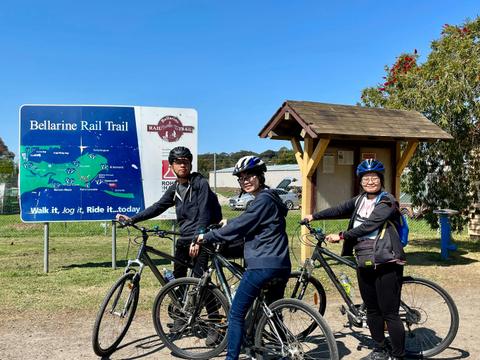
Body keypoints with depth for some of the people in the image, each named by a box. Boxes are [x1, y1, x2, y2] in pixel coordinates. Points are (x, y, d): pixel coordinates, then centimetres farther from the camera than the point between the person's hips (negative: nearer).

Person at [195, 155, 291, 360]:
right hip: (280, 266, 10)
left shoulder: (263, 200, -12)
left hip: (262, 265, -10)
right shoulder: (269, 199, 18)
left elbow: (238, 226, -15)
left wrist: (207, 237, -7)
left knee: (236, 314, 0)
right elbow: (245, 226, 23)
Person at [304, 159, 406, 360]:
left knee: (390, 313, -3)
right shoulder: (359, 200, 13)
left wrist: (341, 236, -19)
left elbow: (369, 225, -18)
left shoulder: (387, 202, -9)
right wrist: (314, 216, 14)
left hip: (386, 264, -7)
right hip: (364, 263, 7)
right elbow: (339, 210, 17)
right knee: (372, 310, 16)